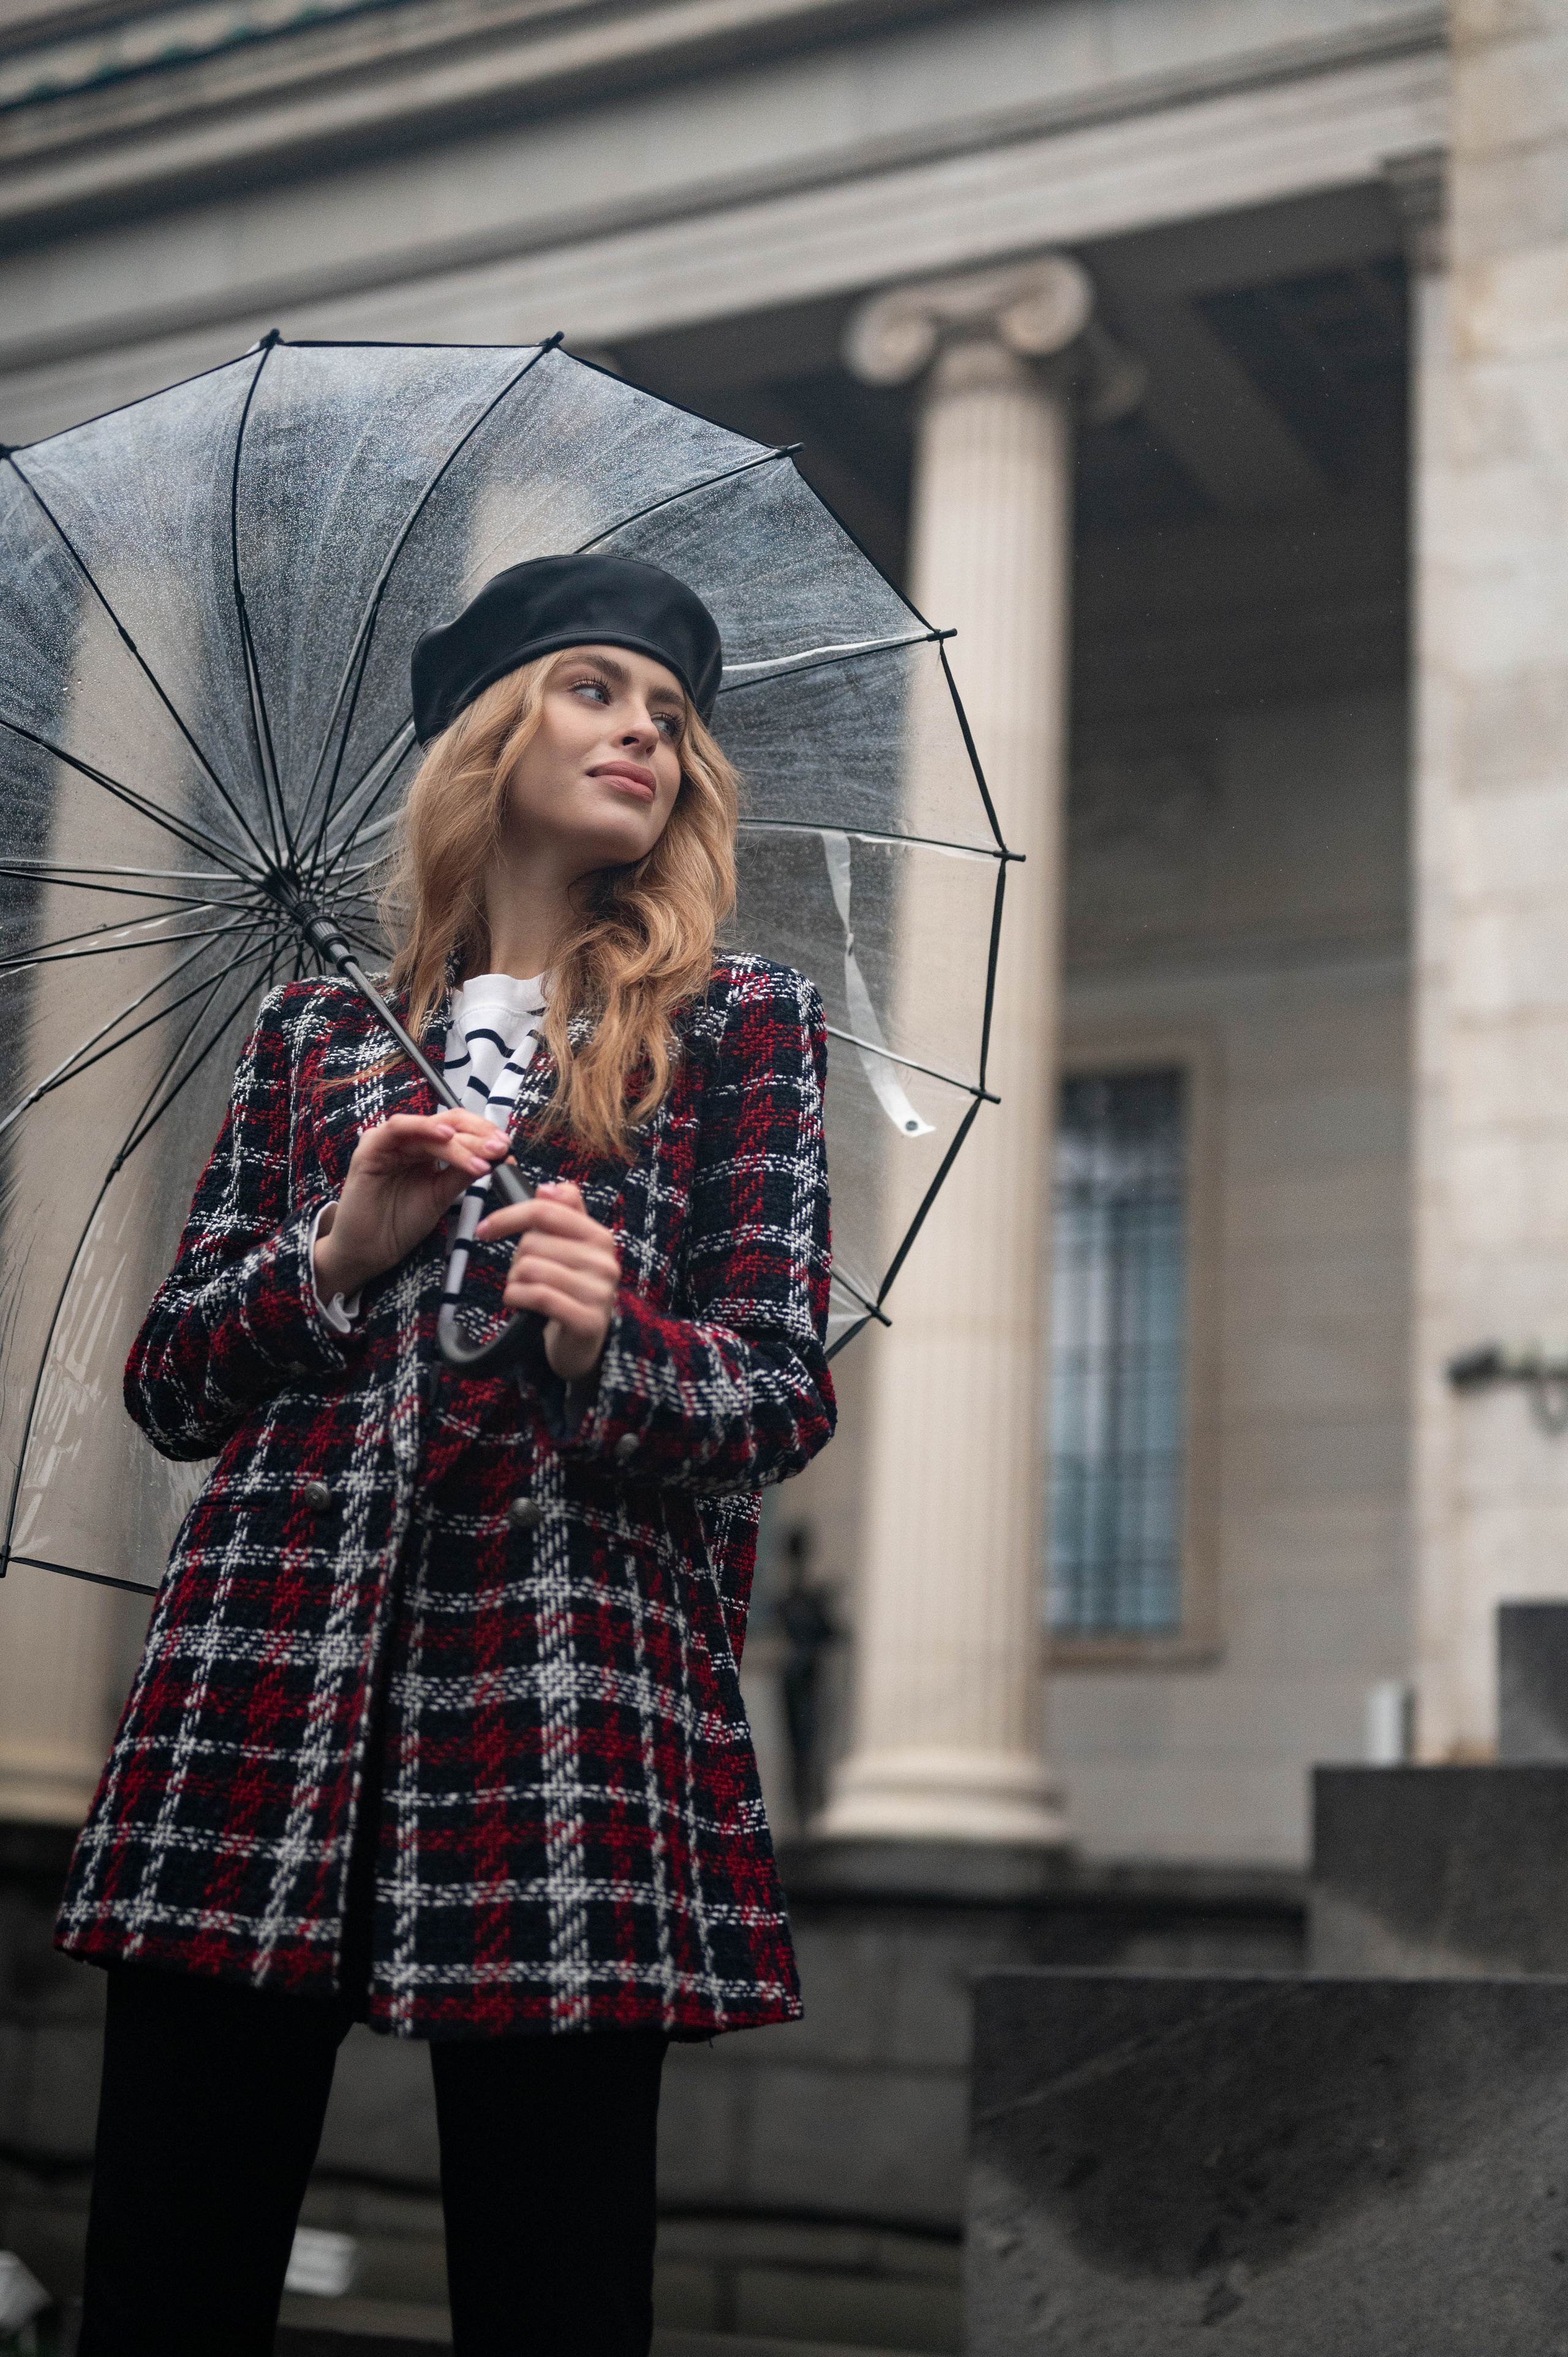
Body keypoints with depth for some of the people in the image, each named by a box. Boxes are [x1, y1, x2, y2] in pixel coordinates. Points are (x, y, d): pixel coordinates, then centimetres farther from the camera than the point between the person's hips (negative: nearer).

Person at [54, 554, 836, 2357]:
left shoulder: (740, 1027, 13)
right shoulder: (316, 1041, 19)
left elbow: (785, 1397, 5)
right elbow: (167, 1384, 16)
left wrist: (605, 1344, -16)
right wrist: (339, 1252, -3)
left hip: (567, 1728, -2)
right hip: (258, 1723, 2)